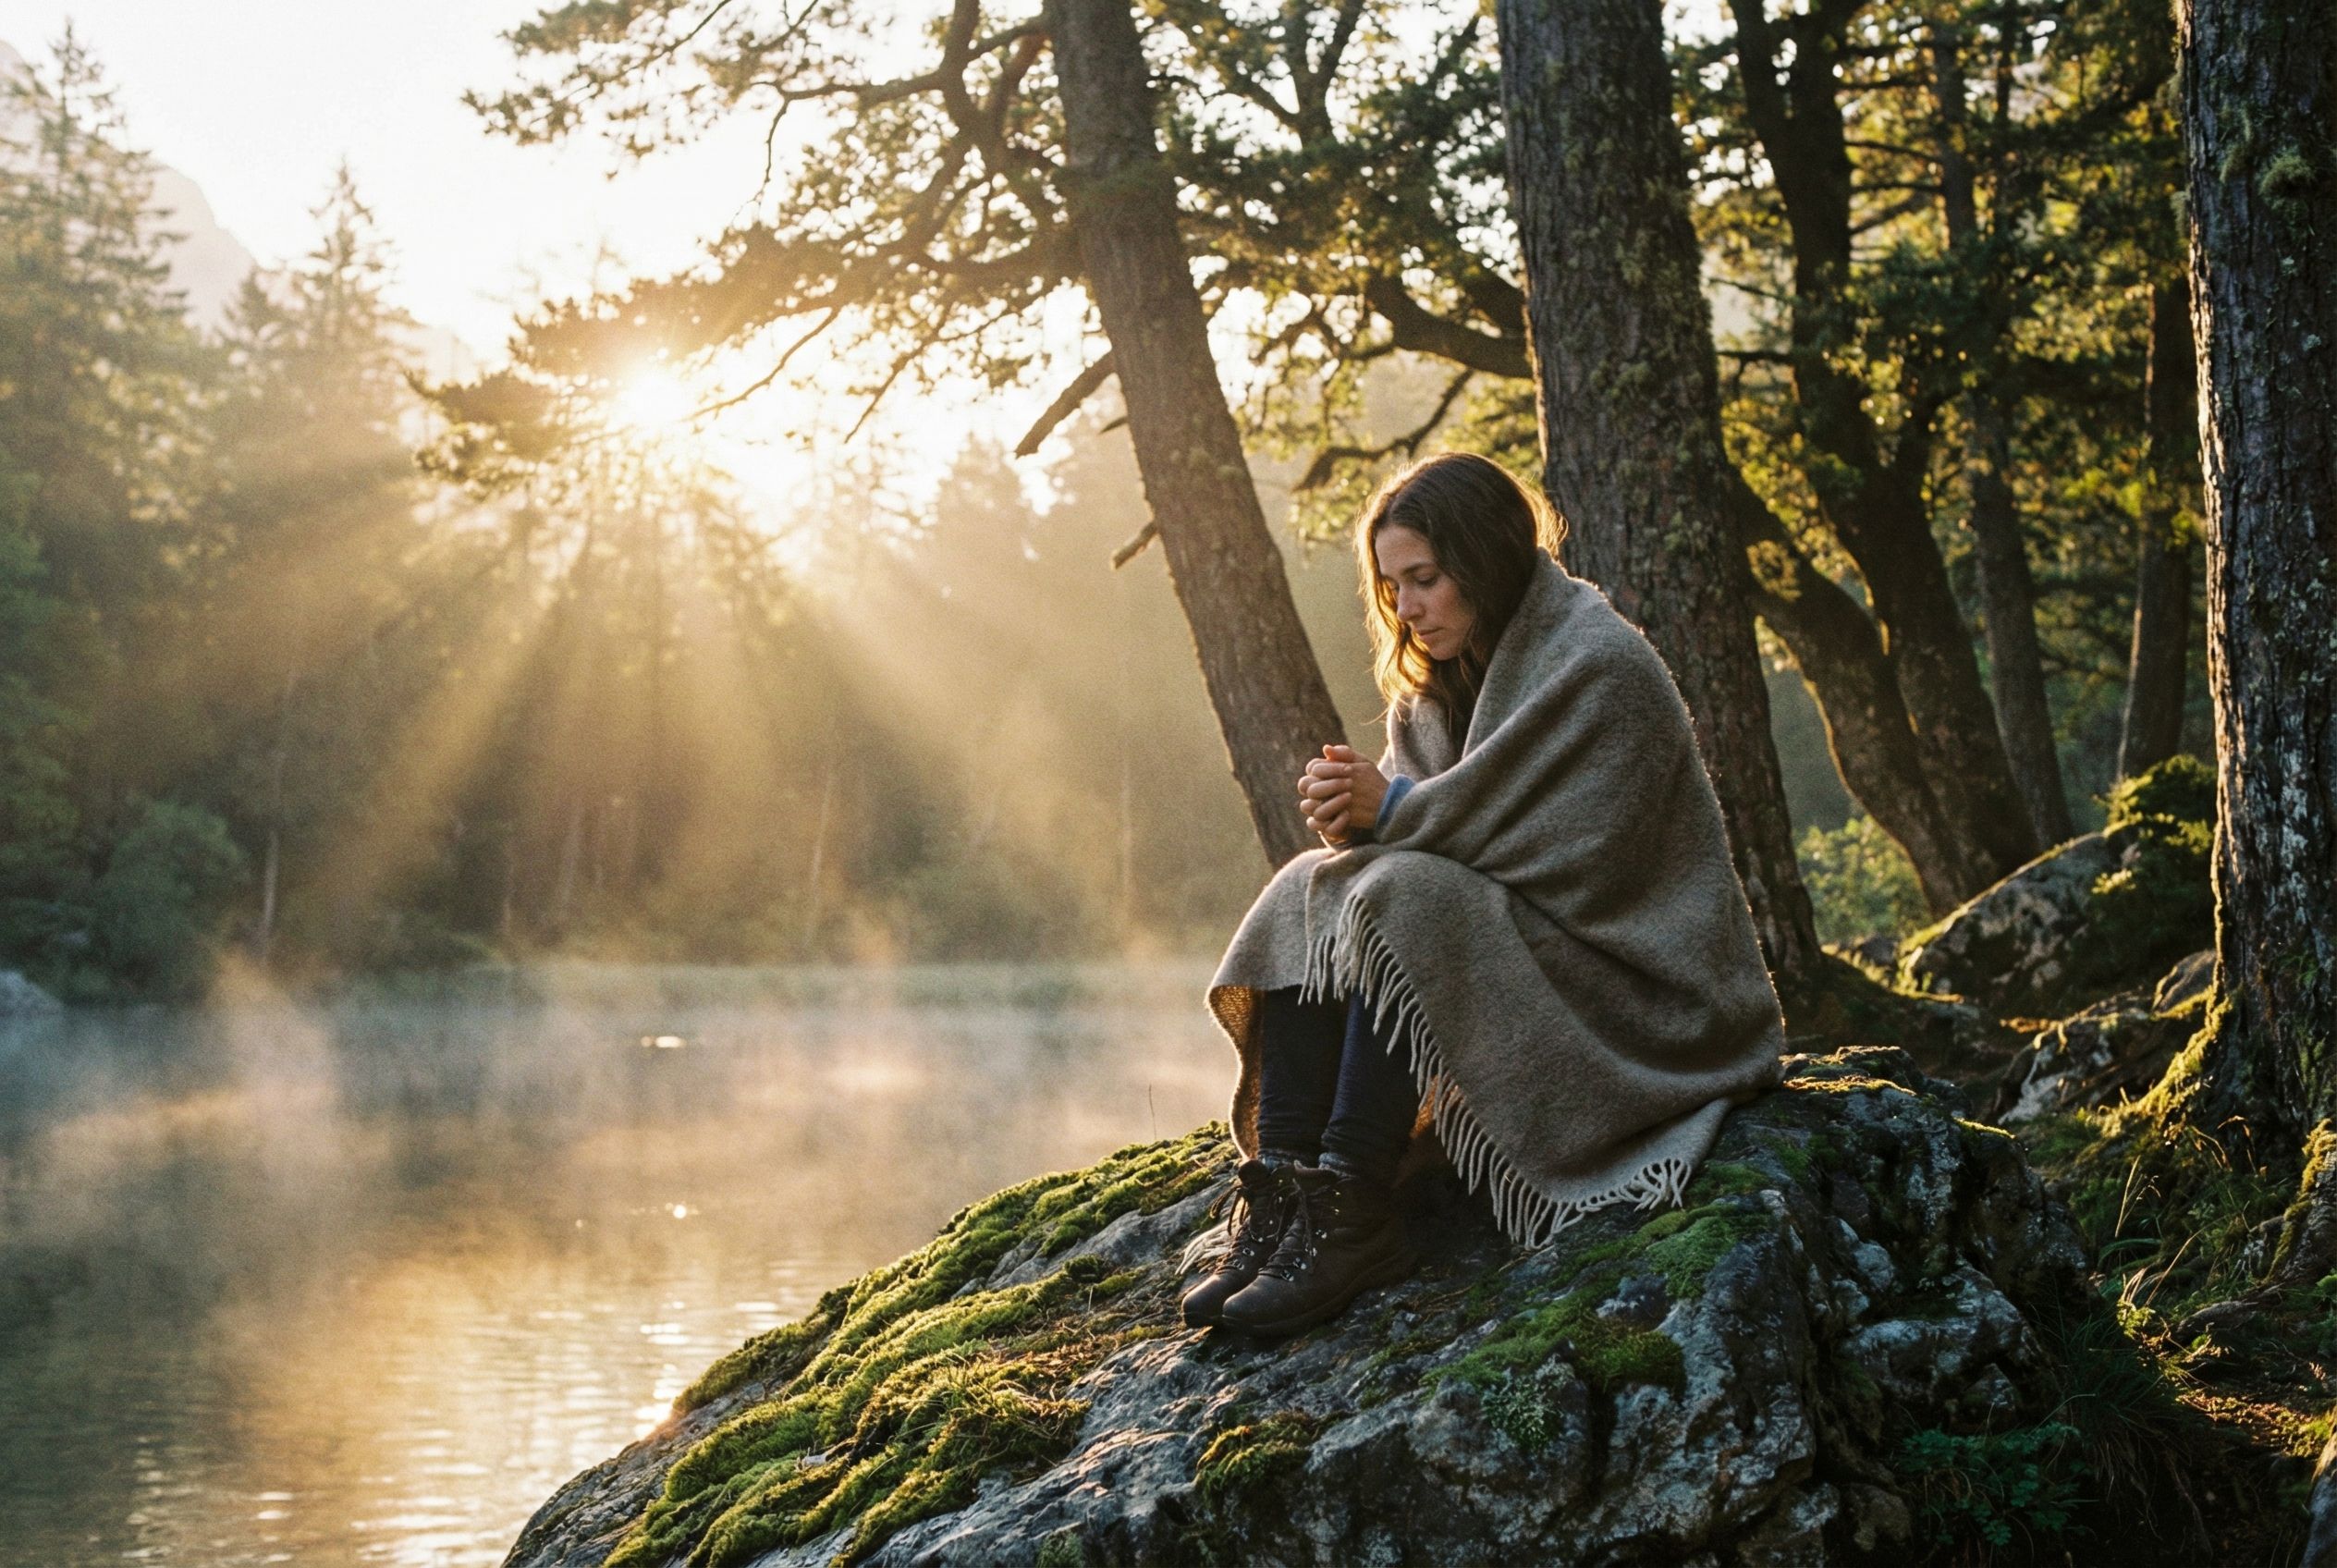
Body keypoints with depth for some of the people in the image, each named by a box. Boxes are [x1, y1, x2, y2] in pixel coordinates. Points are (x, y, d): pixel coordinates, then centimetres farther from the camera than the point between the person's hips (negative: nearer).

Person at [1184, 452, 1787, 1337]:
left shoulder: (1598, 666, -16)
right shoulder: (1437, 681, 11)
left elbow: (1573, 849, -24)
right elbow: (1441, 821, 8)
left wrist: (1396, 809, -20)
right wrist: (1356, 811, -16)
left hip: (1624, 977, -8)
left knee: (1403, 901, -29)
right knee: (1308, 896, -9)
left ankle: (1349, 1219, -30)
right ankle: (1277, 1200, -20)